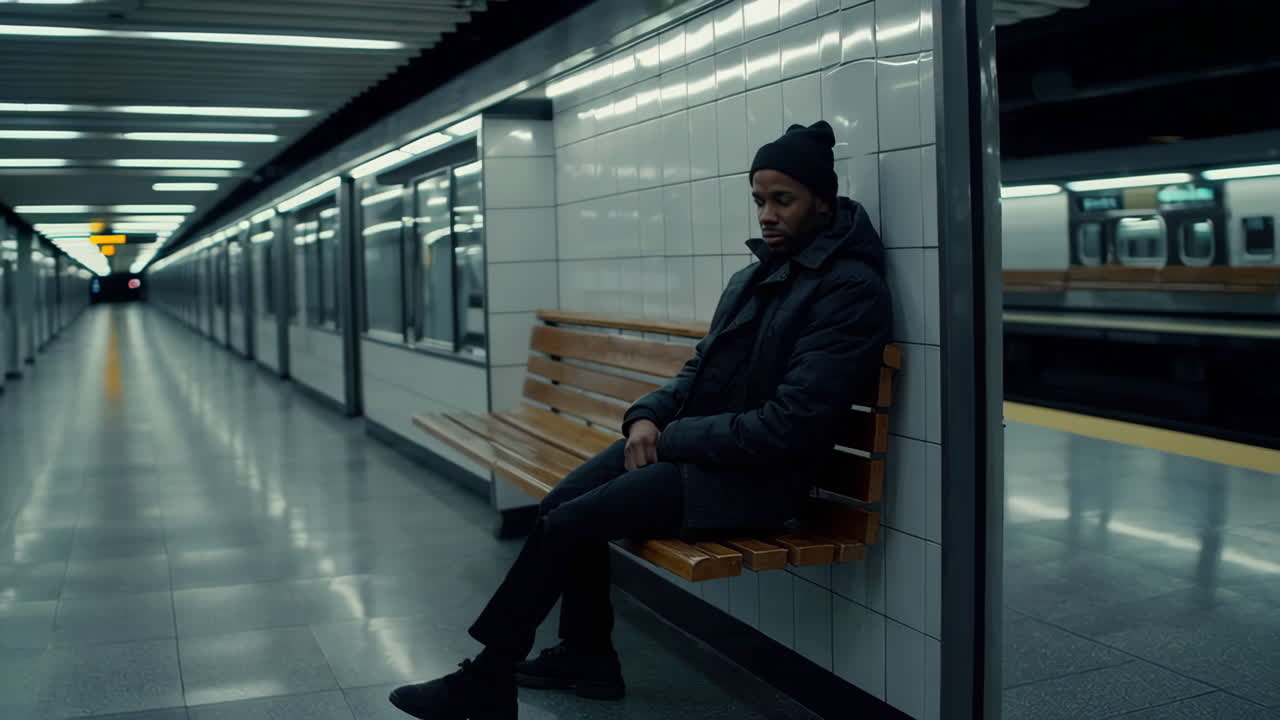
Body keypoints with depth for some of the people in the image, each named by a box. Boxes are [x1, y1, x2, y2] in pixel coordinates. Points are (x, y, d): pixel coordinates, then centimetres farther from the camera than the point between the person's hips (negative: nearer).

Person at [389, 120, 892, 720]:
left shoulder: (852, 288, -15)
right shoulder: (754, 274, 12)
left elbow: (789, 424, -22)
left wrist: (673, 438, -15)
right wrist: (648, 415, -2)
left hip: (753, 475, -8)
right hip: (686, 442, 8)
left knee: (566, 524, -14)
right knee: (560, 505, -4)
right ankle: (587, 657, 15)